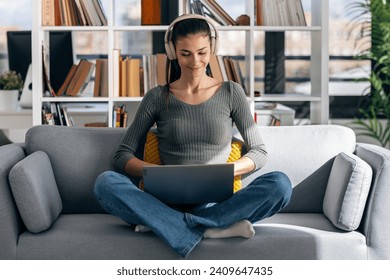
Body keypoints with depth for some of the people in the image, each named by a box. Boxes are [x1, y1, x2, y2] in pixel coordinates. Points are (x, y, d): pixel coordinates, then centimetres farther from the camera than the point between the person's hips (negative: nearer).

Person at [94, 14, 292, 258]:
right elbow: (123, 156, 7)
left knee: (280, 183, -28)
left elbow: (259, 152, 11)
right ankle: (212, 229, -34)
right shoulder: (158, 98, 10)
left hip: (217, 202, 0)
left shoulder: (231, 93, 10)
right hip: (169, 203, 0)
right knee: (106, 182, -27)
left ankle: (165, 224, -29)